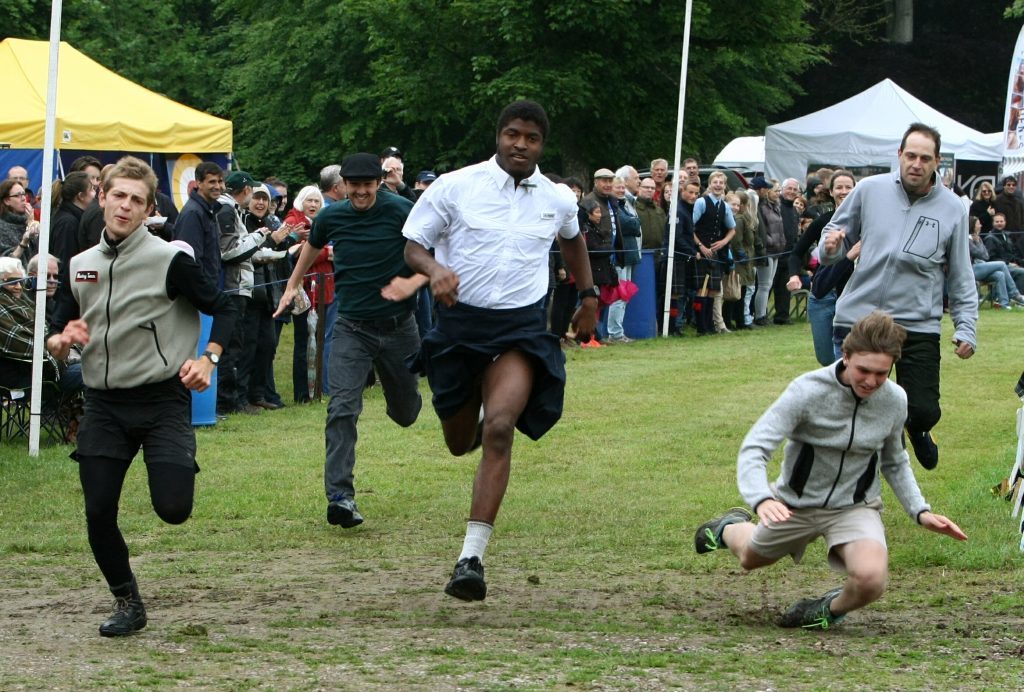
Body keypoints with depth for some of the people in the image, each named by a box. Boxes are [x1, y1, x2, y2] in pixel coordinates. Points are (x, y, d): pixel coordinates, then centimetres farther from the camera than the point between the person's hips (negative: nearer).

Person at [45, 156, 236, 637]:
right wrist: (58, 342, -9)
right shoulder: (81, 265, 7)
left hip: (163, 401, -4)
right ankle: (126, 602, 19)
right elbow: (58, 333, 15)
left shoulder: (169, 260, -8)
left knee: (173, 508, -15)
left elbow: (221, 309, -2)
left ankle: (177, 466, 22)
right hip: (104, 405, 4)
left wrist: (208, 359, -17)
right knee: (99, 513, -3)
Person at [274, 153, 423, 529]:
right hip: (352, 327, 1)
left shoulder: (400, 211, -12)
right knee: (343, 408, -17)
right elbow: (312, 245, 22)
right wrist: (293, 285, 29)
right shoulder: (332, 217, -1)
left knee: (406, 413, 16)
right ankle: (339, 495, -21)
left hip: (398, 325, -1)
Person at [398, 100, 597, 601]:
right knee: (460, 443, 11)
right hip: (460, 320, 1)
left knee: (499, 427, -23)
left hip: (522, 328, -1)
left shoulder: (558, 200, 6)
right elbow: (413, 245, 0)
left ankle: (472, 556, -26)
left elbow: (572, 238, 30)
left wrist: (588, 296, 30)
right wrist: (435, 269, -21)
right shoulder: (455, 187, -3)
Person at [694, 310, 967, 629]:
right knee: (751, 558, 26)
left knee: (870, 578, -30)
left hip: (855, 507, 1)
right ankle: (731, 528, 64)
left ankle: (831, 610, 5)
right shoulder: (808, 391, -26)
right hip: (795, 503, -1)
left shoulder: (895, 401, -13)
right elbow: (754, 447, -31)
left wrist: (920, 511, -4)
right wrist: (762, 500, -49)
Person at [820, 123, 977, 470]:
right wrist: (830, 246, -13)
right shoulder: (870, 190, -1)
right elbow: (839, 235, 11)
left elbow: (961, 276, 5)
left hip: (920, 325, 0)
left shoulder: (952, 209, 0)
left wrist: (966, 327, 0)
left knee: (924, 411, -3)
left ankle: (916, 430, 32)